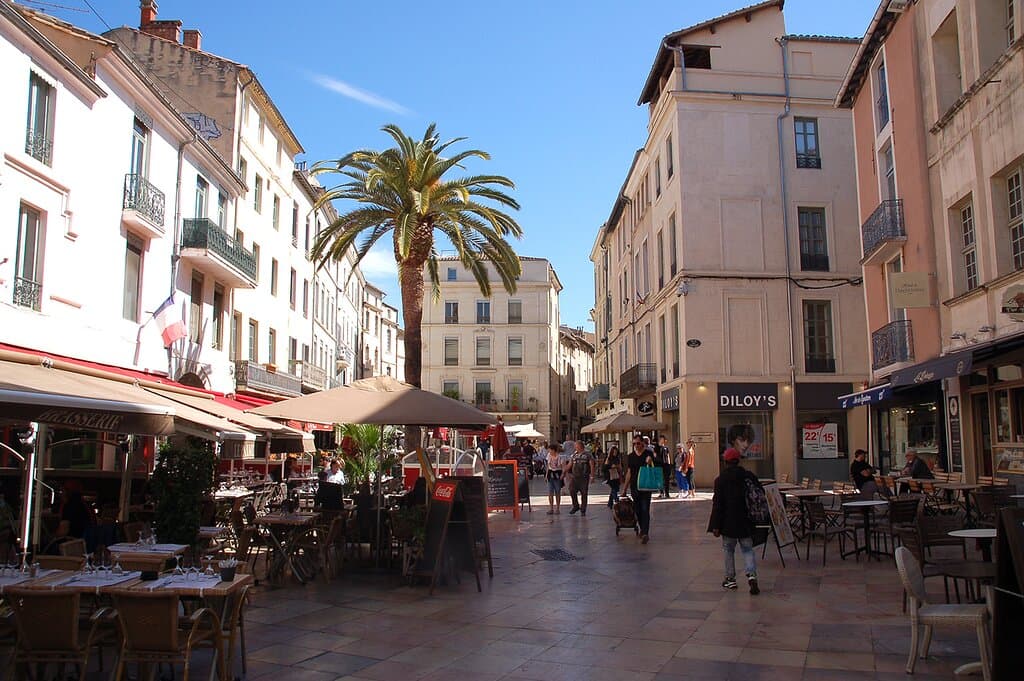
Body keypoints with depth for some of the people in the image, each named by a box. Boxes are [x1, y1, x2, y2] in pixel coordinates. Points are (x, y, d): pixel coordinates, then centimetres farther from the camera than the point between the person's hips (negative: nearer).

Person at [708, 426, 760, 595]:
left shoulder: (721, 480, -9)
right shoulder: (750, 477, 0)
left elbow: (717, 504, -10)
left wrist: (715, 525, -6)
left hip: (728, 523, -2)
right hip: (746, 523, 2)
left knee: (728, 549, 12)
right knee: (747, 549, 9)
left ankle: (730, 579, 17)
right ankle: (751, 575, -11)